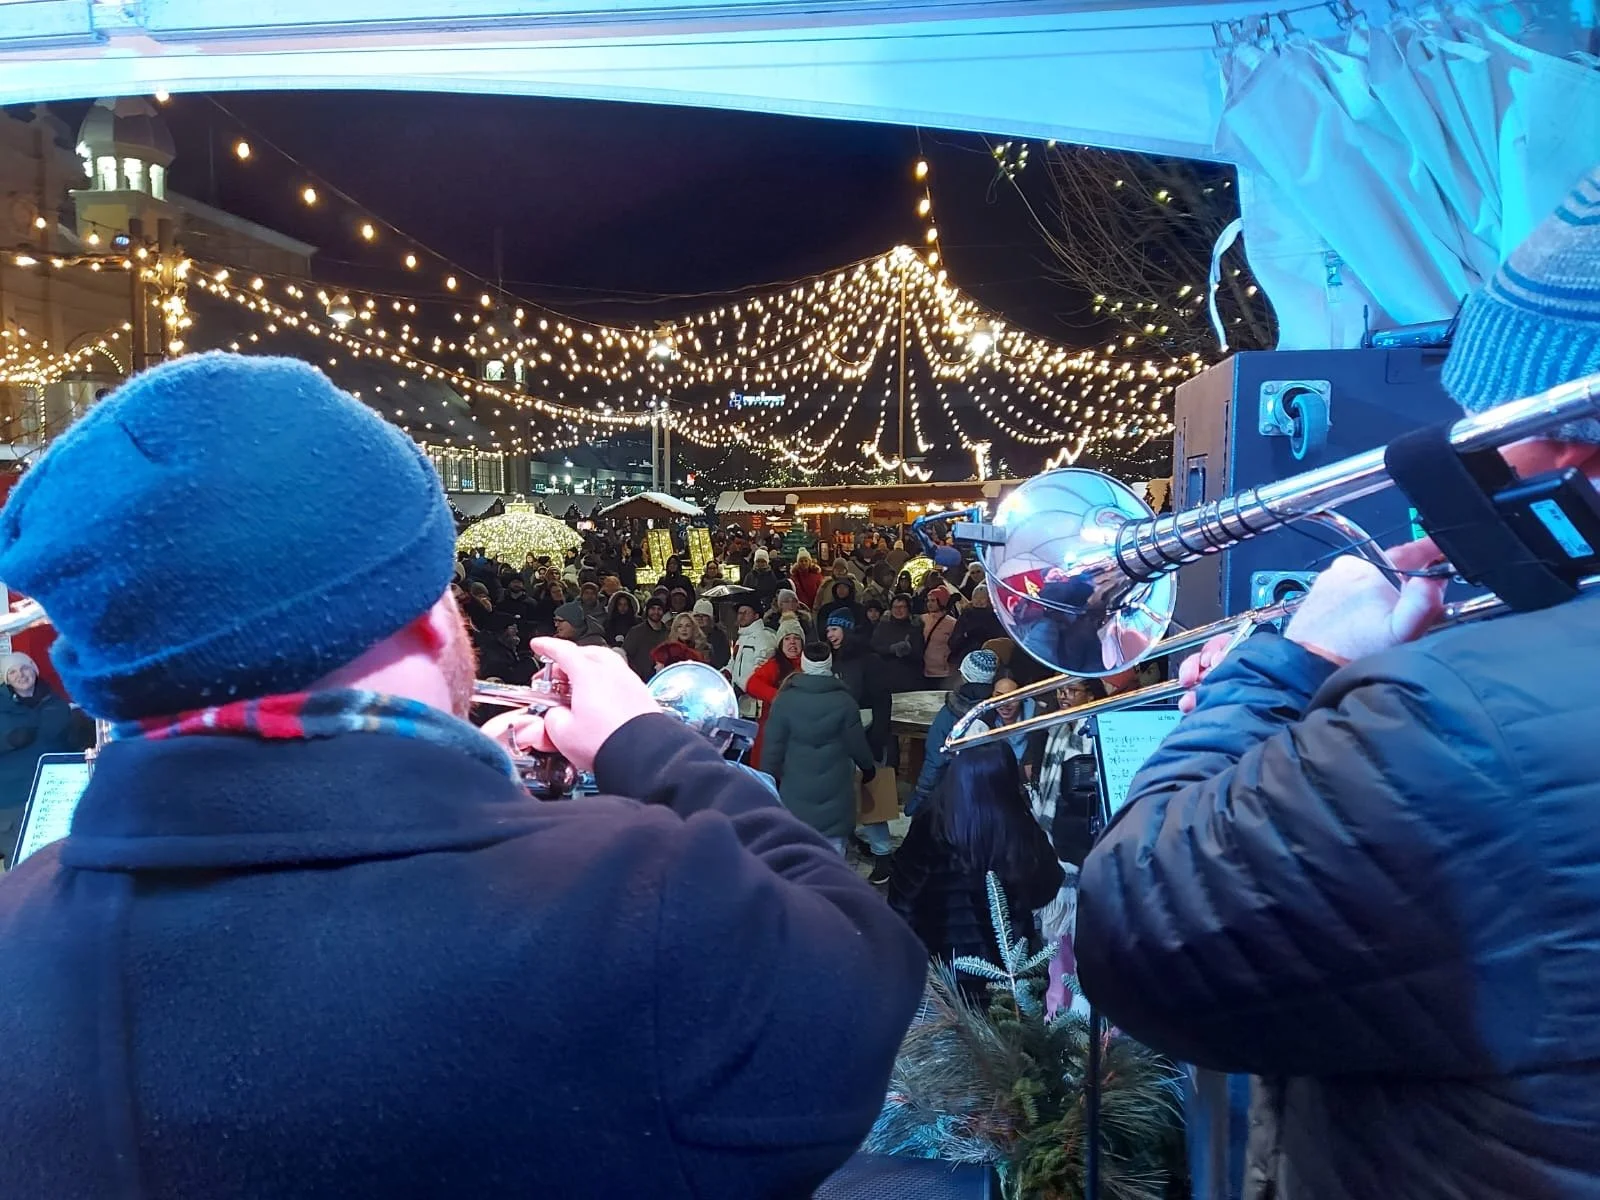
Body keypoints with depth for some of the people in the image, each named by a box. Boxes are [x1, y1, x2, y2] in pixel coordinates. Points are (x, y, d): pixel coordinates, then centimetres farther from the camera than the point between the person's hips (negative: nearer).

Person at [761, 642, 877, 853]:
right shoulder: (844, 700, -7)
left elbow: (773, 746, -5)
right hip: (834, 789, 0)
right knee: (833, 847, 9)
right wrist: (868, 766, 20)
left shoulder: (785, 699, -8)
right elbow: (856, 742, 1)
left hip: (796, 790, 0)